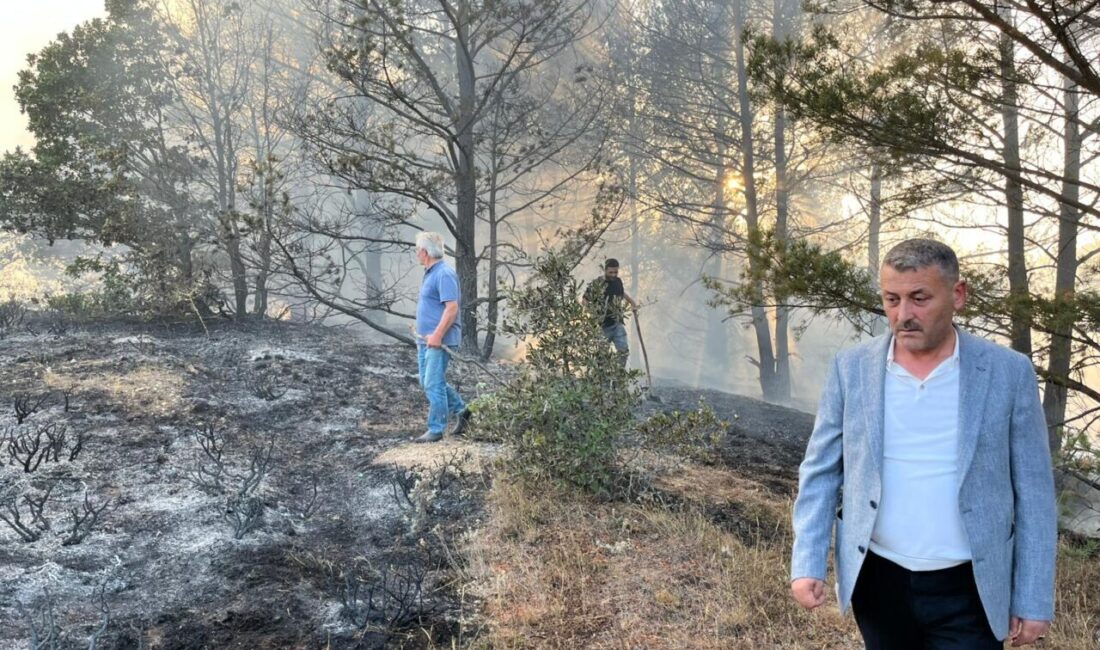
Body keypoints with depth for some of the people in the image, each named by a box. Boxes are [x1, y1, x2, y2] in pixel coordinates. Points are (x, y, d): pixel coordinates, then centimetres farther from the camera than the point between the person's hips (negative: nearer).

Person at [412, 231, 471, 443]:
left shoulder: (444, 274, -17)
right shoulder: (430, 273, 15)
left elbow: (452, 308, -23)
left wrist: (437, 336, -25)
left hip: (439, 341, -10)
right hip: (425, 339, 10)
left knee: (433, 384, -5)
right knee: (428, 382, 15)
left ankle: (436, 429, 4)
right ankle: (461, 411, 27)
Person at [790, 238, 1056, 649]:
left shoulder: (1008, 373, -7)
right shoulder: (852, 368, -3)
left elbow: (1033, 493, -2)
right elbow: (820, 471, 2)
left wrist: (1033, 601, -3)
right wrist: (807, 564, -6)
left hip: (967, 590, -2)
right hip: (877, 581, 2)